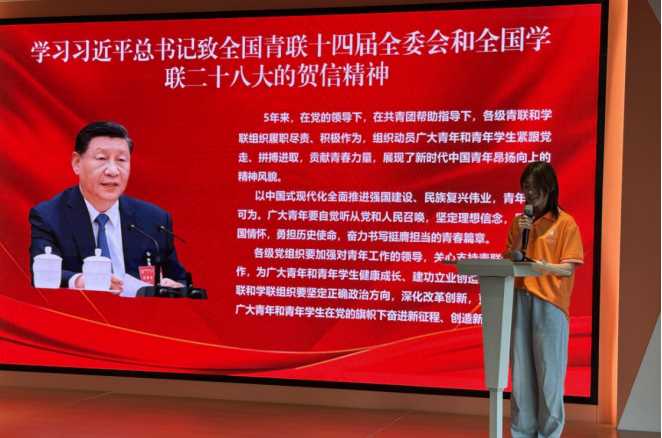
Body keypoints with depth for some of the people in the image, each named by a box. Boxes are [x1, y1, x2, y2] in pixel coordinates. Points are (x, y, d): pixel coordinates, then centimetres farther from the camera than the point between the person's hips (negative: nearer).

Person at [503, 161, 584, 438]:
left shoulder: (565, 223, -1)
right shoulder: (518, 222, 13)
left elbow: (568, 268, -6)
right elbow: (508, 262, 9)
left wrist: (544, 266, -23)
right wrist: (520, 236, -5)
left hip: (550, 302, -4)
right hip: (520, 299, 4)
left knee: (548, 371, -4)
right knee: (521, 370, 4)